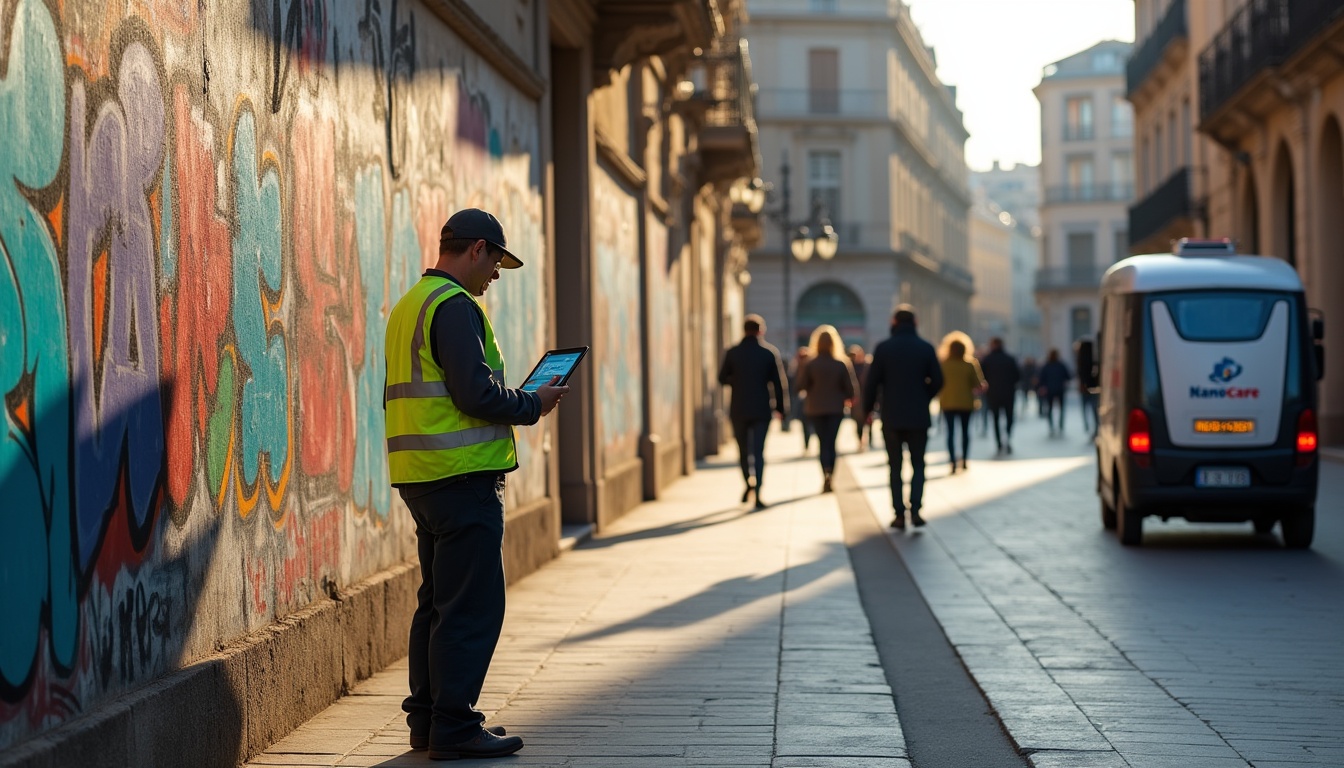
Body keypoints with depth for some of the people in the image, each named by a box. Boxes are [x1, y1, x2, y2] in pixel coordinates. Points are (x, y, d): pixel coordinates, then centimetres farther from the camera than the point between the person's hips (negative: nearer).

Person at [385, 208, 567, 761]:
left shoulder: (408, 306, 18)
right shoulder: (455, 306, -13)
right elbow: (476, 392, -21)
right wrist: (534, 405, -5)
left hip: (421, 475, 10)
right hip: (462, 474, -10)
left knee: (438, 601, 15)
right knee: (472, 606, -6)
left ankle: (427, 718, 20)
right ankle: (455, 726, -4)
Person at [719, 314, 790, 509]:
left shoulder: (732, 353, -3)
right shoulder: (769, 353, -4)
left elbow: (722, 378, 4)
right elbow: (778, 383, -3)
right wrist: (781, 408, 5)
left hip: (738, 410, 1)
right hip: (761, 410, 0)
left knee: (743, 449, 17)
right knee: (759, 451, 0)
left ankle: (748, 482, 4)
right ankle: (757, 494, -9)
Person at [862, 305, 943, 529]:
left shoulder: (883, 348, -5)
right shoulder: (926, 348, -1)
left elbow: (872, 382, -5)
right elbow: (937, 381, -1)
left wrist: (868, 409, 8)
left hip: (891, 417, -1)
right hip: (918, 418, 1)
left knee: (895, 467, 8)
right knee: (918, 464, 9)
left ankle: (899, 514, 4)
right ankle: (915, 508, -8)